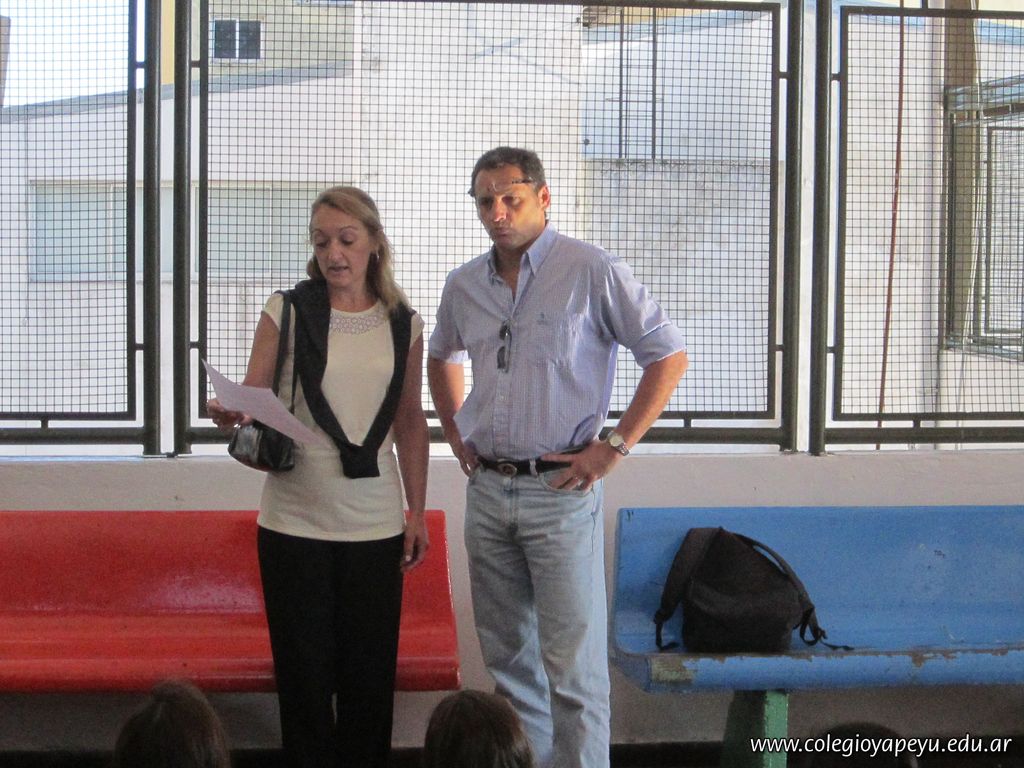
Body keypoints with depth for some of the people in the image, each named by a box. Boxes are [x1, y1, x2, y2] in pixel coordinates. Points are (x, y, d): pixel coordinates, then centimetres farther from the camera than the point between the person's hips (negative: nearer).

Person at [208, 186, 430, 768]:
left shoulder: (404, 324, 7)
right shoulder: (287, 312, 0)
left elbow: (411, 421, 12)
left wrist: (418, 512, 10)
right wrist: (230, 415, -24)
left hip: (375, 524, 2)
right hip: (295, 522, -2)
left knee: (370, 673, 4)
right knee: (305, 672, 2)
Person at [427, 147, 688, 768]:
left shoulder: (594, 272, -8)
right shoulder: (464, 285, 9)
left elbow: (670, 354, -6)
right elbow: (442, 357, 30)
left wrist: (615, 448, -10)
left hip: (560, 490, -6)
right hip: (487, 491, 6)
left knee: (573, 665, -6)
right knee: (508, 658, 12)